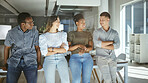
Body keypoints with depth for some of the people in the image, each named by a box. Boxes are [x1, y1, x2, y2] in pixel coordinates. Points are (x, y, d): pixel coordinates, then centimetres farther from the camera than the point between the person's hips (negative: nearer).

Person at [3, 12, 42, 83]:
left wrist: (39, 63, 10)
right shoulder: (11, 33, -3)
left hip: (30, 62, 0)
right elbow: (7, 48, 9)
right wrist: (5, 64, 15)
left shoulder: (35, 32, -2)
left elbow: (37, 48, 7)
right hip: (14, 62, 1)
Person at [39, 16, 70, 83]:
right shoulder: (43, 36, 6)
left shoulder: (63, 34, 15)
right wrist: (59, 49, 0)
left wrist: (52, 49, -4)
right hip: (49, 60, -1)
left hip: (61, 59, 2)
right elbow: (45, 53, -4)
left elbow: (65, 50, 4)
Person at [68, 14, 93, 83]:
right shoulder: (71, 34, 7)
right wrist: (79, 45, -18)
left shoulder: (88, 34, 13)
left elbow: (91, 47, 2)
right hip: (75, 58, -2)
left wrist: (84, 49, -20)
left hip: (87, 58, 2)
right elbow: (68, 48, -1)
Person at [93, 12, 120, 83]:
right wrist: (111, 42, -14)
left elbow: (117, 46, -15)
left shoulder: (115, 33, 3)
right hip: (101, 59, -3)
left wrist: (102, 45, -20)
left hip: (112, 59, 3)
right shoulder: (96, 32, -4)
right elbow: (96, 44, -24)